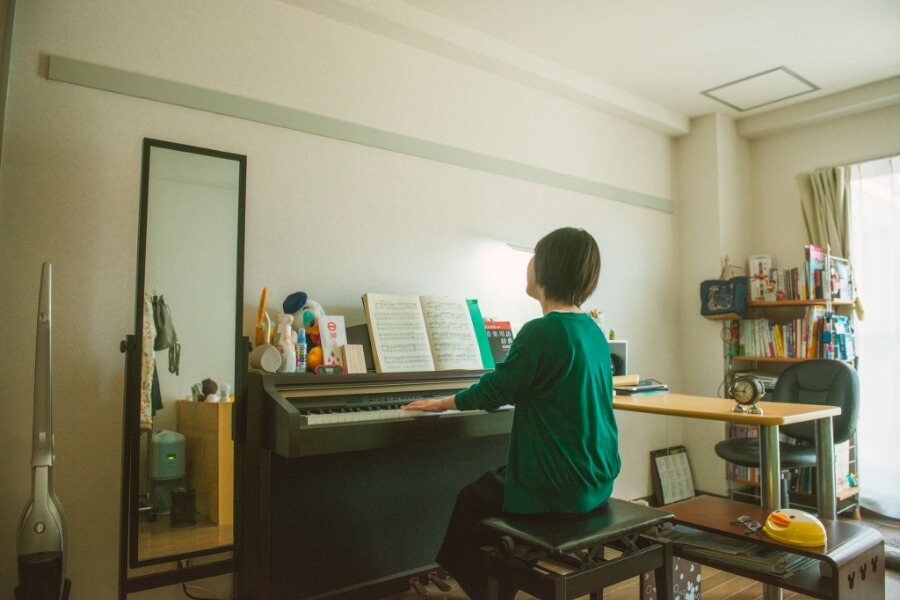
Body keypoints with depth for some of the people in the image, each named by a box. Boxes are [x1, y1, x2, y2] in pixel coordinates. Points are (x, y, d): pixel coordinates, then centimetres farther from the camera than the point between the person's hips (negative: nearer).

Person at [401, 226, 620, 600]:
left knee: (470, 501, 17)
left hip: (560, 486, -7)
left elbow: (495, 391, -10)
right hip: (596, 479, 8)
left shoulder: (541, 331, -21)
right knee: (492, 482, 27)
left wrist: (444, 403, 7)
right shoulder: (593, 332, 4)